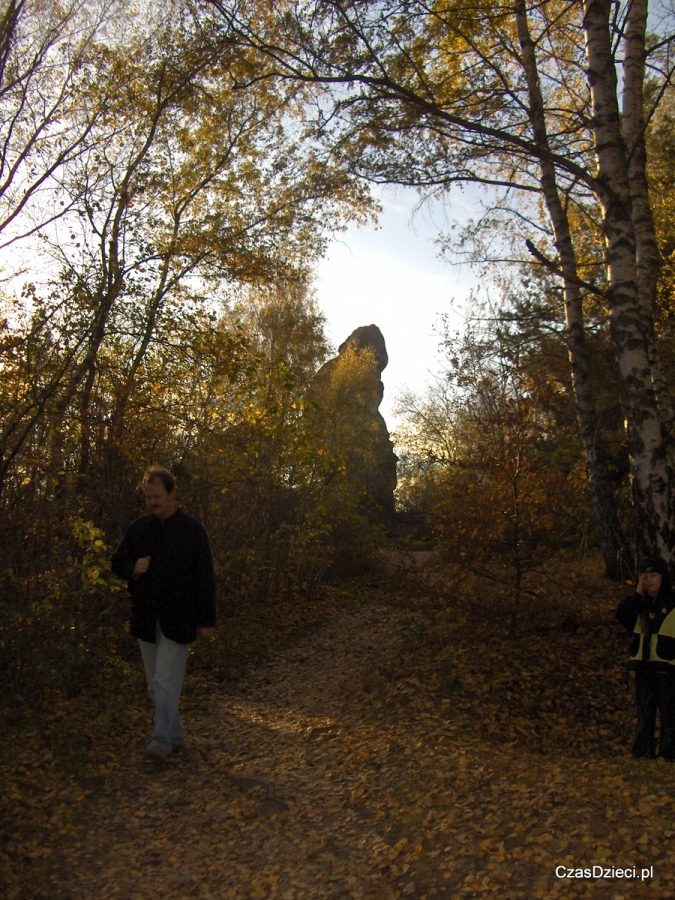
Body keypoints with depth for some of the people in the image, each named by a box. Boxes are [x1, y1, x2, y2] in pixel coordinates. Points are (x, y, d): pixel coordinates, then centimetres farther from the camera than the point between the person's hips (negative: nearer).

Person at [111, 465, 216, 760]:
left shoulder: (192, 530, -7)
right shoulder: (138, 528, 4)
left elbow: (205, 578, -6)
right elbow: (117, 563, 13)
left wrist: (207, 620, -7)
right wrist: (133, 568, -11)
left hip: (177, 619, -5)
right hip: (145, 617, 5)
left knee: (165, 681, -9)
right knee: (155, 685, 13)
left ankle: (162, 739, 2)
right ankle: (176, 735, 27)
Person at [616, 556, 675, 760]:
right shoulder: (639, 603, 9)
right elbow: (622, 615, -9)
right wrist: (638, 593, -11)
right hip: (643, 666, 4)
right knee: (644, 713, 11)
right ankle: (642, 753, 17)